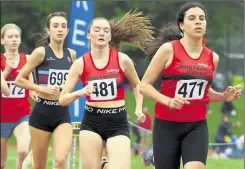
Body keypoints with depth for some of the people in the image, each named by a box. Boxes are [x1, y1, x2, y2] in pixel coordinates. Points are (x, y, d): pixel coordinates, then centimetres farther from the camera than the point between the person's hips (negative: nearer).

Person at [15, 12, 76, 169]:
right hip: (42, 112, -3)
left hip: (63, 113, 3)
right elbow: (19, 80, -7)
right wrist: (42, 89, -16)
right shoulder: (41, 52, -8)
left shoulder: (71, 54, 6)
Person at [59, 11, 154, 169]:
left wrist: (139, 108, 6)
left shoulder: (122, 60, -4)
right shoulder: (80, 63, -3)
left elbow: (137, 84, 17)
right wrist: (80, 92, -20)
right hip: (91, 122, 1)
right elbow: (63, 99, -1)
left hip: (118, 122, -1)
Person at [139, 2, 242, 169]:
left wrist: (224, 96, 5)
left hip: (197, 126, 3)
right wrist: (168, 101, -20)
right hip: (167, 125, -3)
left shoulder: (212, 57, 7)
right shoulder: (168, 49, -8)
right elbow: (144, 85, -5)